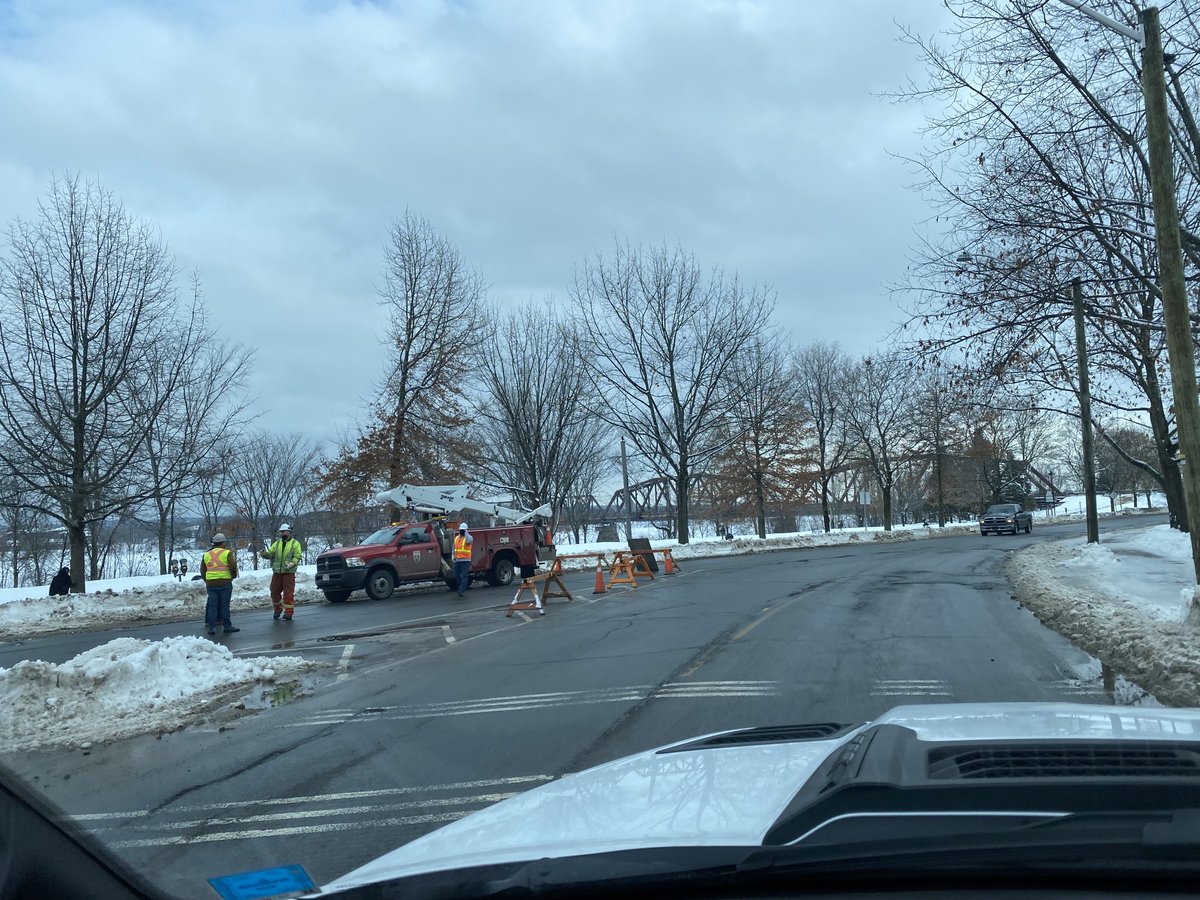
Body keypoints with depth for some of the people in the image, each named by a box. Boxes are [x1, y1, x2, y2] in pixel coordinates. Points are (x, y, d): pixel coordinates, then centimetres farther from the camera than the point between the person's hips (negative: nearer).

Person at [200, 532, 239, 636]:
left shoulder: (206, 555, 11)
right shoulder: (228, 553, -4)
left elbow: (202, 571, 12)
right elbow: (233, 567, -11)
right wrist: (233, 576, 7)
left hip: (211, 583, 4)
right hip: (225, 582, -4)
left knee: (212, 605, 6)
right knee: (225, 605, 2)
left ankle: (212, 627, 3)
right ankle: (227, 626, 5)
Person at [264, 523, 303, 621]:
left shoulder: (295, 543, 2)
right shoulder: (277, 543, 14)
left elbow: (297, 556, -5)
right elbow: (270, 553, 5)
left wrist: (292, 563, -23)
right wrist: (265, 553, -17)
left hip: (289, 572, -4)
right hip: (277, 572, 4)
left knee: (288, 593, -5)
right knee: (274, 591, 8)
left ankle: (289, 612, 1)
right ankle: (278, 608, 28)